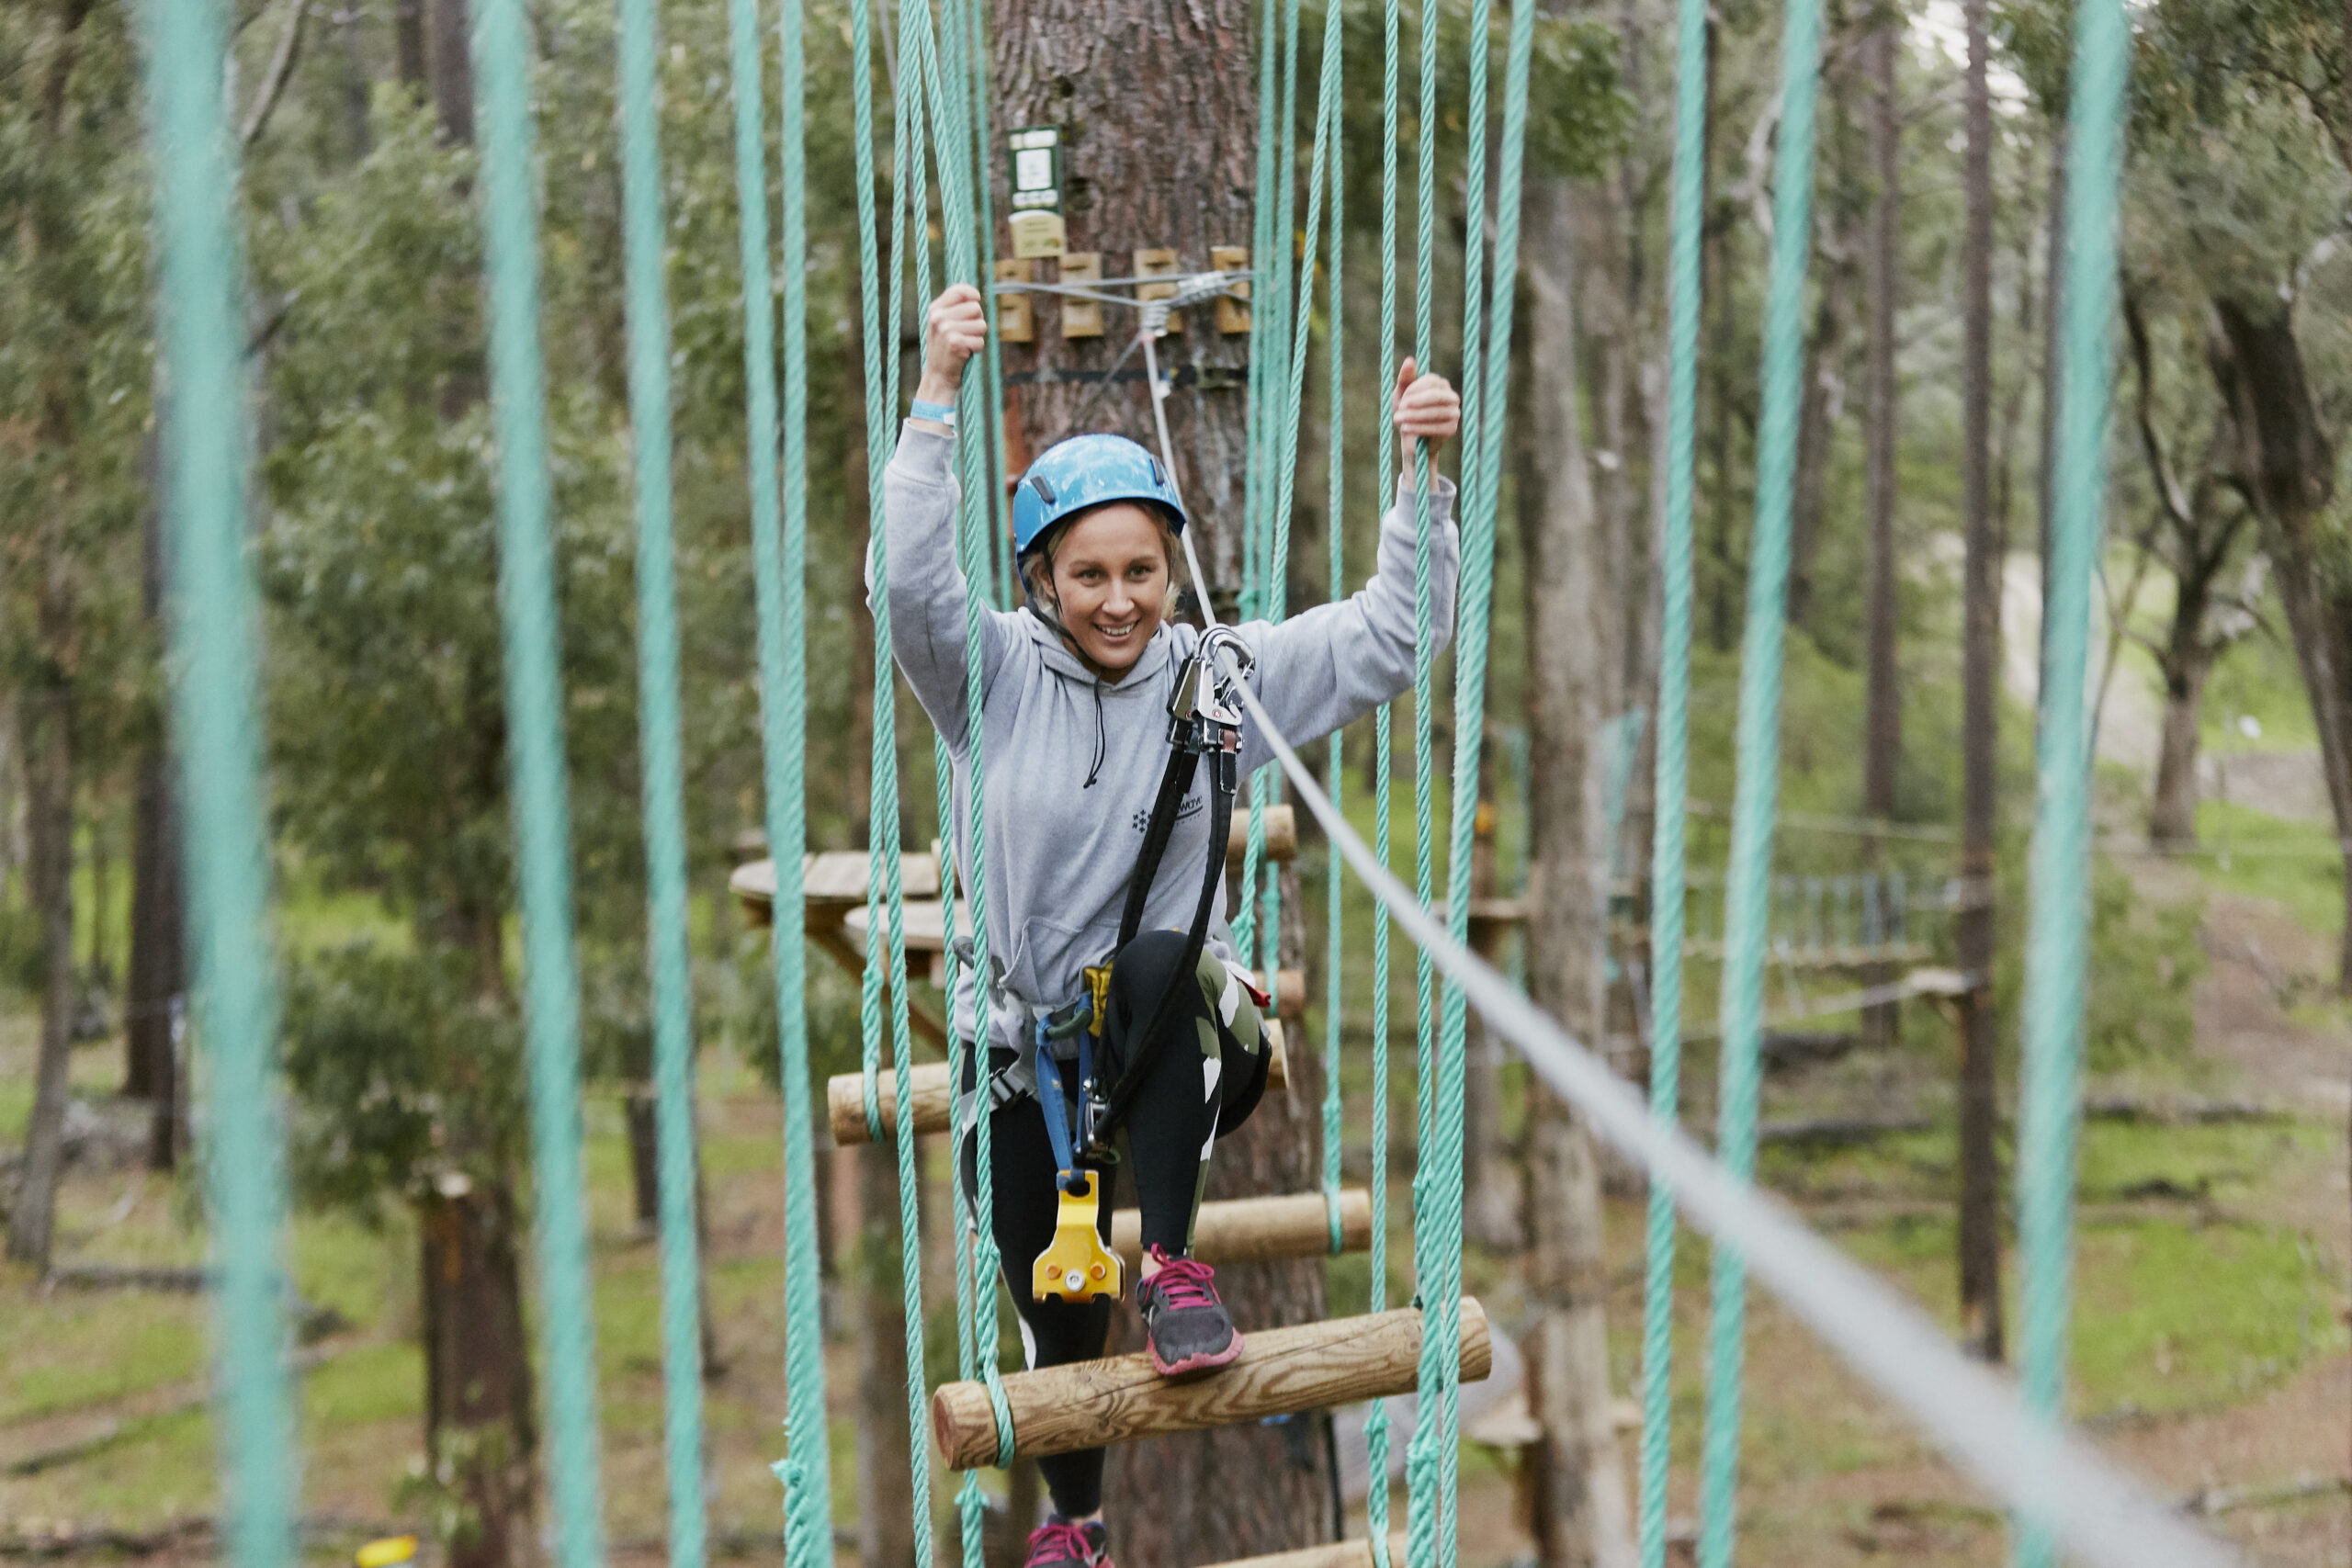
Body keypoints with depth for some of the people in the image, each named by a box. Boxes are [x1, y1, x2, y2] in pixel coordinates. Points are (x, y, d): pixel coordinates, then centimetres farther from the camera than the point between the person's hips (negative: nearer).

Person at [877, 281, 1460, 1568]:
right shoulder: (995, 676, -4)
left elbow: (1386, 638, -2)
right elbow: (909, 580, -22)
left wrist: (1420, 482, -16)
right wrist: (936, 397, -30)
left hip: (1173, 1046, -1)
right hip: (1023, 1052, 1)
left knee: (1161, 963, -36)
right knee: (1054, 1314, 3)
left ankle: (1173, 1266, -27)